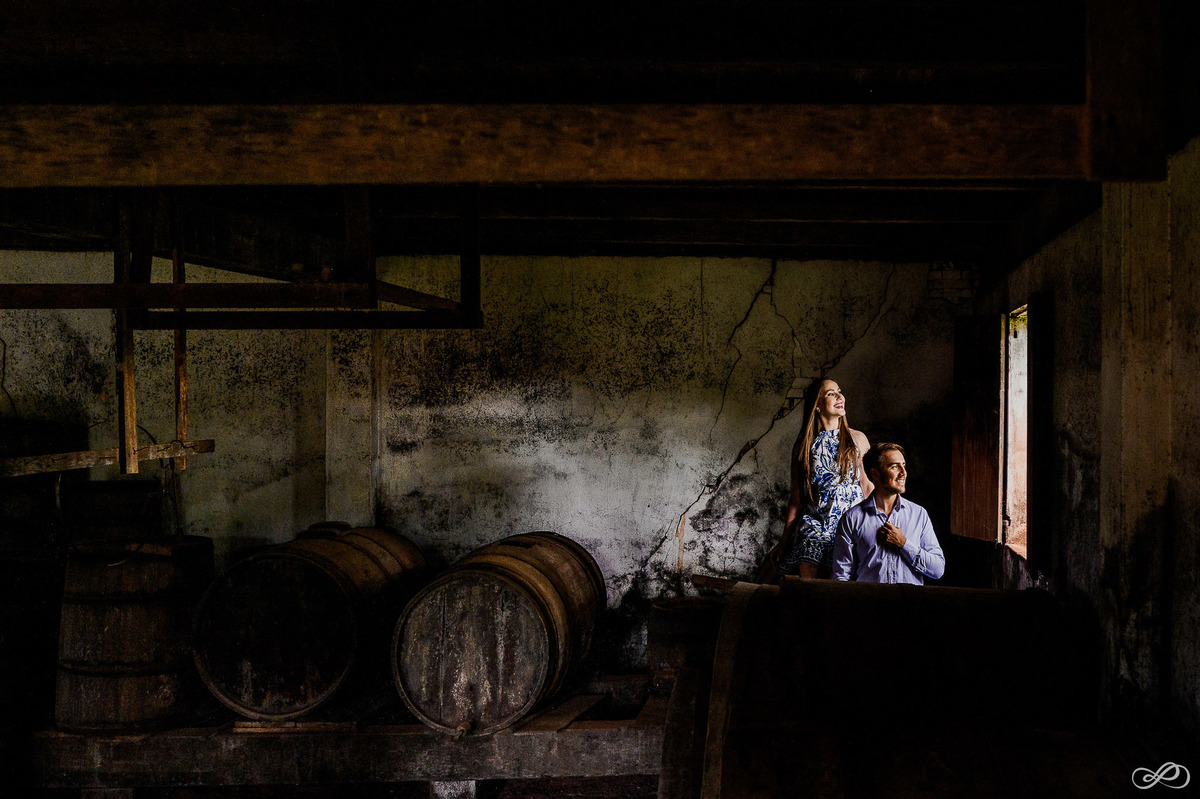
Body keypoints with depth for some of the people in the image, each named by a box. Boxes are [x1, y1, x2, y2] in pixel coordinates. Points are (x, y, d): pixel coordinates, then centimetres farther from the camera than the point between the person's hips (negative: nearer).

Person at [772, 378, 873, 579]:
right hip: (815, 523, 0)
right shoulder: (803, 445, 10)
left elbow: (868, 487, 9)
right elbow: (796, 498, 12)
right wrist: (783, 543, 11)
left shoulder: (857, 439, 9)